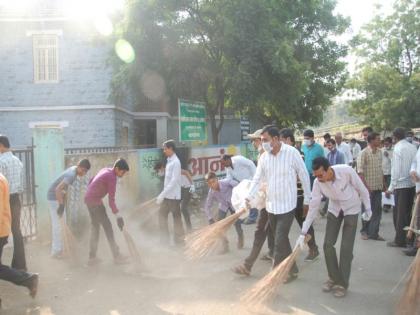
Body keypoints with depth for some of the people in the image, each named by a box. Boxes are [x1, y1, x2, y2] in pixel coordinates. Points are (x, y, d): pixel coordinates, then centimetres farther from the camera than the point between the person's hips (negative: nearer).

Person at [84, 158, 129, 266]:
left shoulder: (105, 170, 9)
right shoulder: (112, 178, -19)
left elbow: (92, 181, 21)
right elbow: (111, 200, -22)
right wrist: (118, 216, -23)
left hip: (88, 199, 9)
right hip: (95, 202, -9)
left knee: (95, 227, 14)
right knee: (107, 227, -4)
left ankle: (92, 258, 16)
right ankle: (117, 256, 1)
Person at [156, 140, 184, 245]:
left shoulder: (175, 162, -15)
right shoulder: (169, 161, 12)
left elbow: (174, 181, -21)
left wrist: (162, 194, -22)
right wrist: (163, 194, 15)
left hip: (173, 196, -9)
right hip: (167, 195, 9)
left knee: (176, 218, 0)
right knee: (162, 215, 11)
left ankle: (179, 241, 11)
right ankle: (164, 239, 20)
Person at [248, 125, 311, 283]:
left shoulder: (292, 153, -13)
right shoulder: (264, 157, 0)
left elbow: (304, 177, -5)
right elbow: (257, 179, 1)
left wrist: (307, 200, -1)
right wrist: (248, 198, -13)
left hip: (287, 205, -5)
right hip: (271, 205, 5)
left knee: (280, 241, -7)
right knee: (281, 239, 15)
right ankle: (291, 270, 32)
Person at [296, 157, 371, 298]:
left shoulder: (346, 171, -33)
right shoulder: (318, 182, -23)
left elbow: (362, 189, -15)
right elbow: (313, 207, -17)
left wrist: (368, 208, -4)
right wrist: (303, 233, -17)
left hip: (351, 209, -3)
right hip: (334, 209, 3)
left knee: (346, 247, -6)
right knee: (328, 244, -1)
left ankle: (343, 283, 10)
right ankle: (334, 278, 20)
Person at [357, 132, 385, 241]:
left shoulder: (379, 152, 8)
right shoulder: (364, 153, -12)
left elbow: (381, 169, 16)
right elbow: (360, 171, -15)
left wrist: (383, 183, 14)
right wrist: (366, 186, -19)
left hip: (378, 187, 6)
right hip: (368, 187, -6)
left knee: (377, 210, 7)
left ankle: (374, 233, 16)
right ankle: (365, 231, 21)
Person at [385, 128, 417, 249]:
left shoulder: (398, 149, -13)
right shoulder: (413, 147, 5)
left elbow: (396, 170, -15)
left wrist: (391, 188, -10)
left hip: (401, 185, -6)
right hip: (412, 184, 6)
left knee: (400, 213, 3)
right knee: (409, 212, 16)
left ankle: (400, 240, 9)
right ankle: (409, 238, 24)